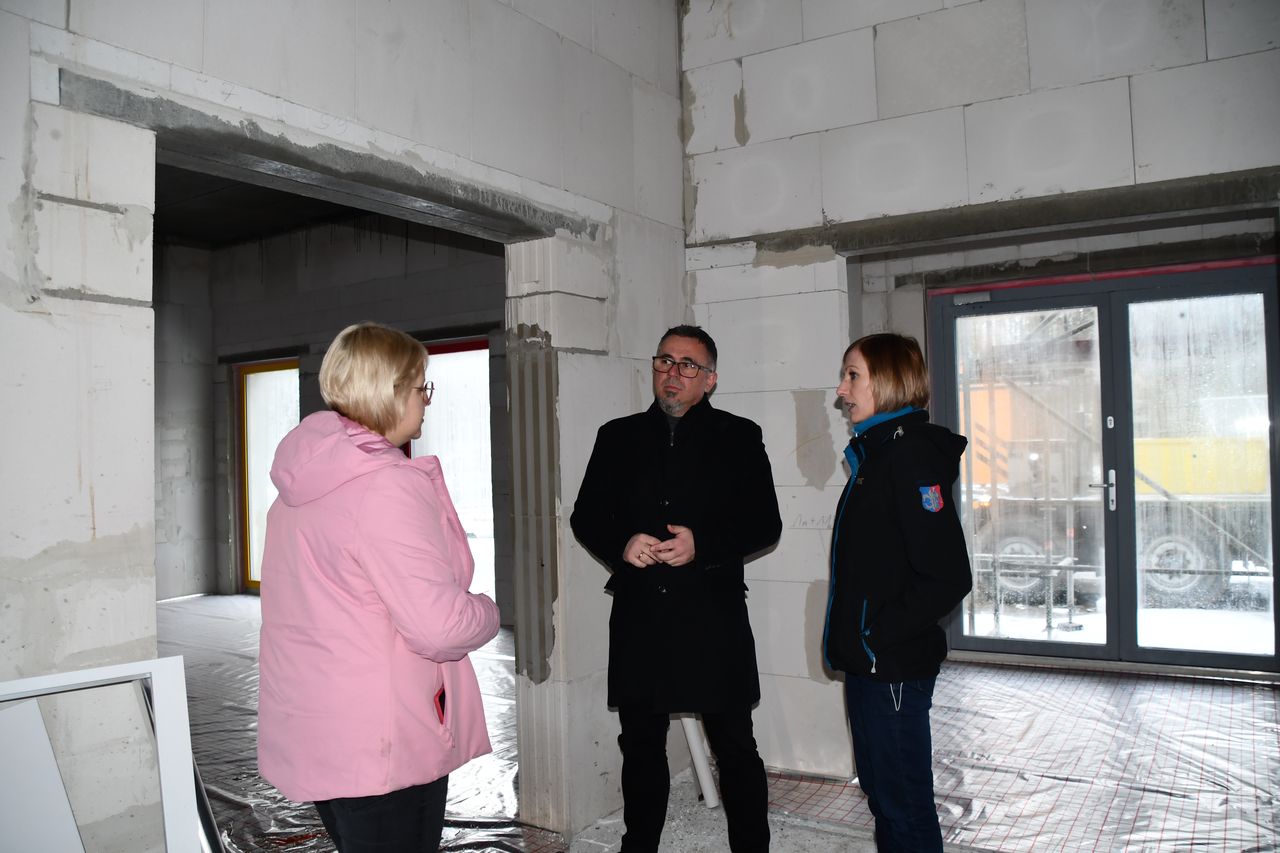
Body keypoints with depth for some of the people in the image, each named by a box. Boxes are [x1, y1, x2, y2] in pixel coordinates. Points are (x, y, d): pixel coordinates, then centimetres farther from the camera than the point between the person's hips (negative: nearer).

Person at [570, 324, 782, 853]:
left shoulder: (739, 437, 4)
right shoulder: (618, 437, 11)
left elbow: (765, 524, 0)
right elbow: (584, 517, 12)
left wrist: (703, 544, -15)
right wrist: (620, 545, -9)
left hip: (714, 617, -2)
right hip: (637, 617, 3)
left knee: (735, 746, 5)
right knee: (641, 746, 15)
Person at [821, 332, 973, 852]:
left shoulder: (911, 454, -17)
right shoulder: (875, 452, 13)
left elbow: (947, 577, -24)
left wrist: (878, 635, -18)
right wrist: (850, 636, 11)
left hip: (893, 667, -9)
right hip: (868, 664, 9)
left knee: (904, 803, 4)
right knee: (881, 790, 20)